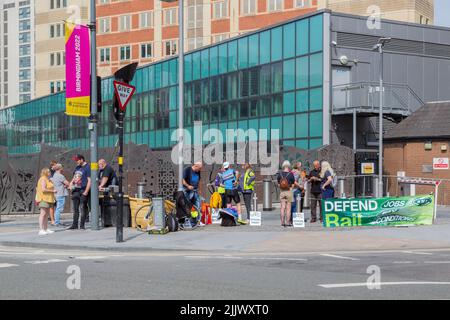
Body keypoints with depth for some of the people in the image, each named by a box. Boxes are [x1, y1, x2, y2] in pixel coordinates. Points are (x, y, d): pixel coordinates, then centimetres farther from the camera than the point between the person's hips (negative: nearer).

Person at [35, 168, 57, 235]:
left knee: (47, 214, 10)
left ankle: (46, 229, 14)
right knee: (43, 213, -13)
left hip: (47, 199, 10)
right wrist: (52, 191, -15)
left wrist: (53, 190, 15)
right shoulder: (43, 179, -12)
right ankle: (41, 230, -16)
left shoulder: (47, 179, 20)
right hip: (44, 198, -10)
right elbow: (43, 189, -22)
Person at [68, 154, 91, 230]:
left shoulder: (87, 168, -8)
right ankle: (75, 225, 13)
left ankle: (82, 225, 4)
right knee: (75, 209, 9)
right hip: (76, 190, 8)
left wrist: (86, 192, -18)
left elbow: (89, 180, -13)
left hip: (83, 191, -8)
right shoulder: (77, 167, 16)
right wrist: (71, 183, 7)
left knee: (83, 208, -2)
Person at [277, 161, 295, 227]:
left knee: (282, 207, 7)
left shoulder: (280, 173, -1)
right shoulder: (290, 174, -9)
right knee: (288, 208, 3)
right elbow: (293, 184, -1)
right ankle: (287, 222, 3)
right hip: (289, 191, -3)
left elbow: (278, 183, 4)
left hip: (282, 192, 3)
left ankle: (282, 222, 5)